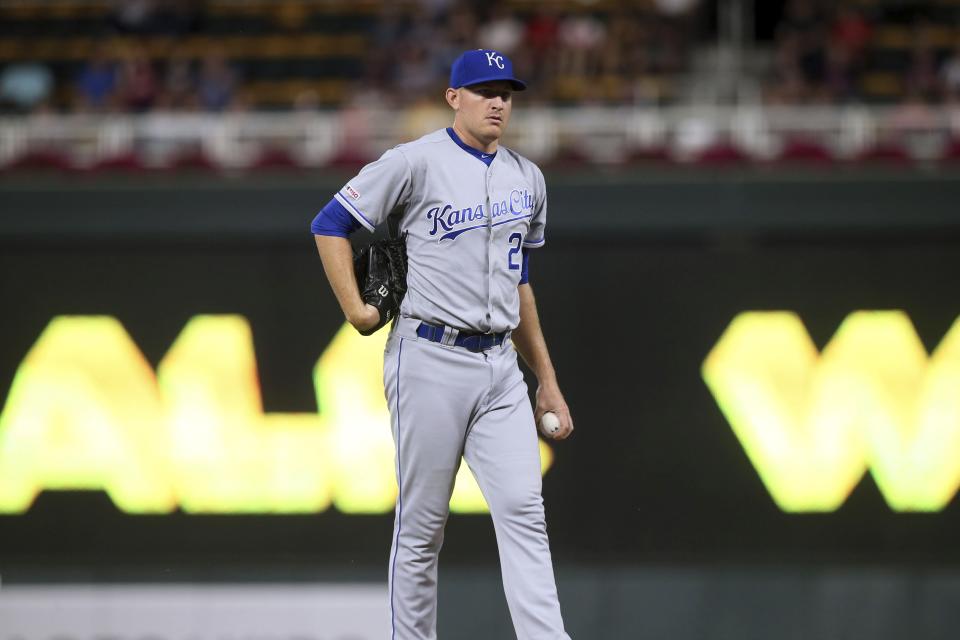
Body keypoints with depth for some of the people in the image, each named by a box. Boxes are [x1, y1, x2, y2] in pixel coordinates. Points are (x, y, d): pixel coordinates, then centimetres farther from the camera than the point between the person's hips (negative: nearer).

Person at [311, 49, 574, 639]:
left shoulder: (528, 179, 14)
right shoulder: (417, 163, -5)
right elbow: (330, 225, -1)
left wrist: (548, 382, 21)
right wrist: (355, 310, -9)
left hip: (501, 368, 5)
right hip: (432, 363, -5)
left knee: (523, 510, -7)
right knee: (422, 524, 0)